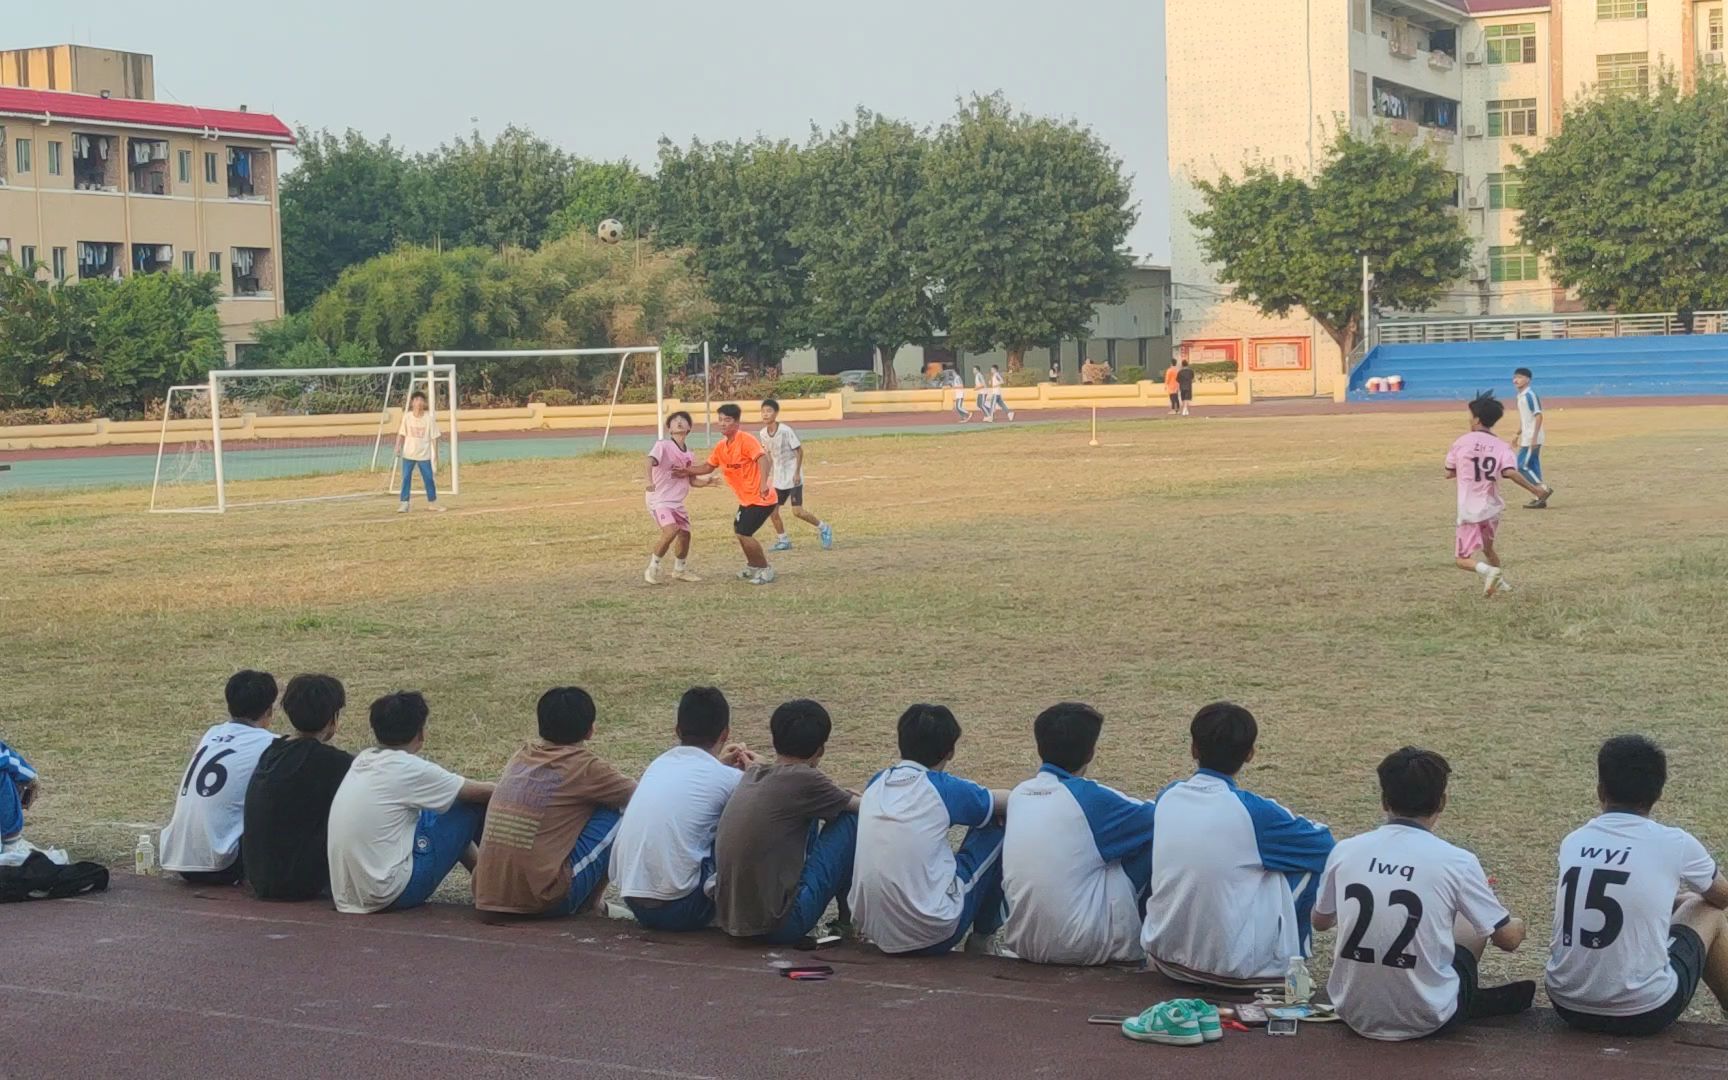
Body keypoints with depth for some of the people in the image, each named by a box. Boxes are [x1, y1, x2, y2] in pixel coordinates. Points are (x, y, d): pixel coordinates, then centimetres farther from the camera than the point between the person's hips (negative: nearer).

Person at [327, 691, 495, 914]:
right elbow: (480, 792, -3)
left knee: (433, 810, 25)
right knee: (474, 806, 1)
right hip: (394, 894, -8)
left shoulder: (362, 760, 8)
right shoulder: (409, 768, -13)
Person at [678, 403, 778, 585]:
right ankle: (752, 566, 39)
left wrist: (763, 483, -47)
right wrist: (688, 471, 7)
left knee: (744, 534, -13)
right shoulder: (721, 446, 7)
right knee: (739, 529, 21)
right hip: (746, 499, 9)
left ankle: (765, 570, 3)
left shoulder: (745, 440, -19)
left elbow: (762, 458, -32)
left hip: (760, 498, -9)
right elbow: (708, 467, 20)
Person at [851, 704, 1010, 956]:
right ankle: (981, 940, 23)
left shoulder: (876, 784, 6)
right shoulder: (944, 788, -8)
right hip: (932, 938, -6)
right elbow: (1006, 803, 8)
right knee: (996, 830, 12)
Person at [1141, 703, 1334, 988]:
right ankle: (1288, 960, 19)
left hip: (1164, 955, 5)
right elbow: (1323, 843, -1)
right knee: (1310, 859, 7)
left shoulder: (1166, 797, -1)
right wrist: (1296, 823, 19)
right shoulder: (1251, 810, -15)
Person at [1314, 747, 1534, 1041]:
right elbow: (1508, 939, 0)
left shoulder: (1345, 851, -4)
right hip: (1426, 1020, -2)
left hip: (1354, 1015, 2)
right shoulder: (1457, 862, -12)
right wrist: (1518, 926, 25)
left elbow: (1320, 922, 15)